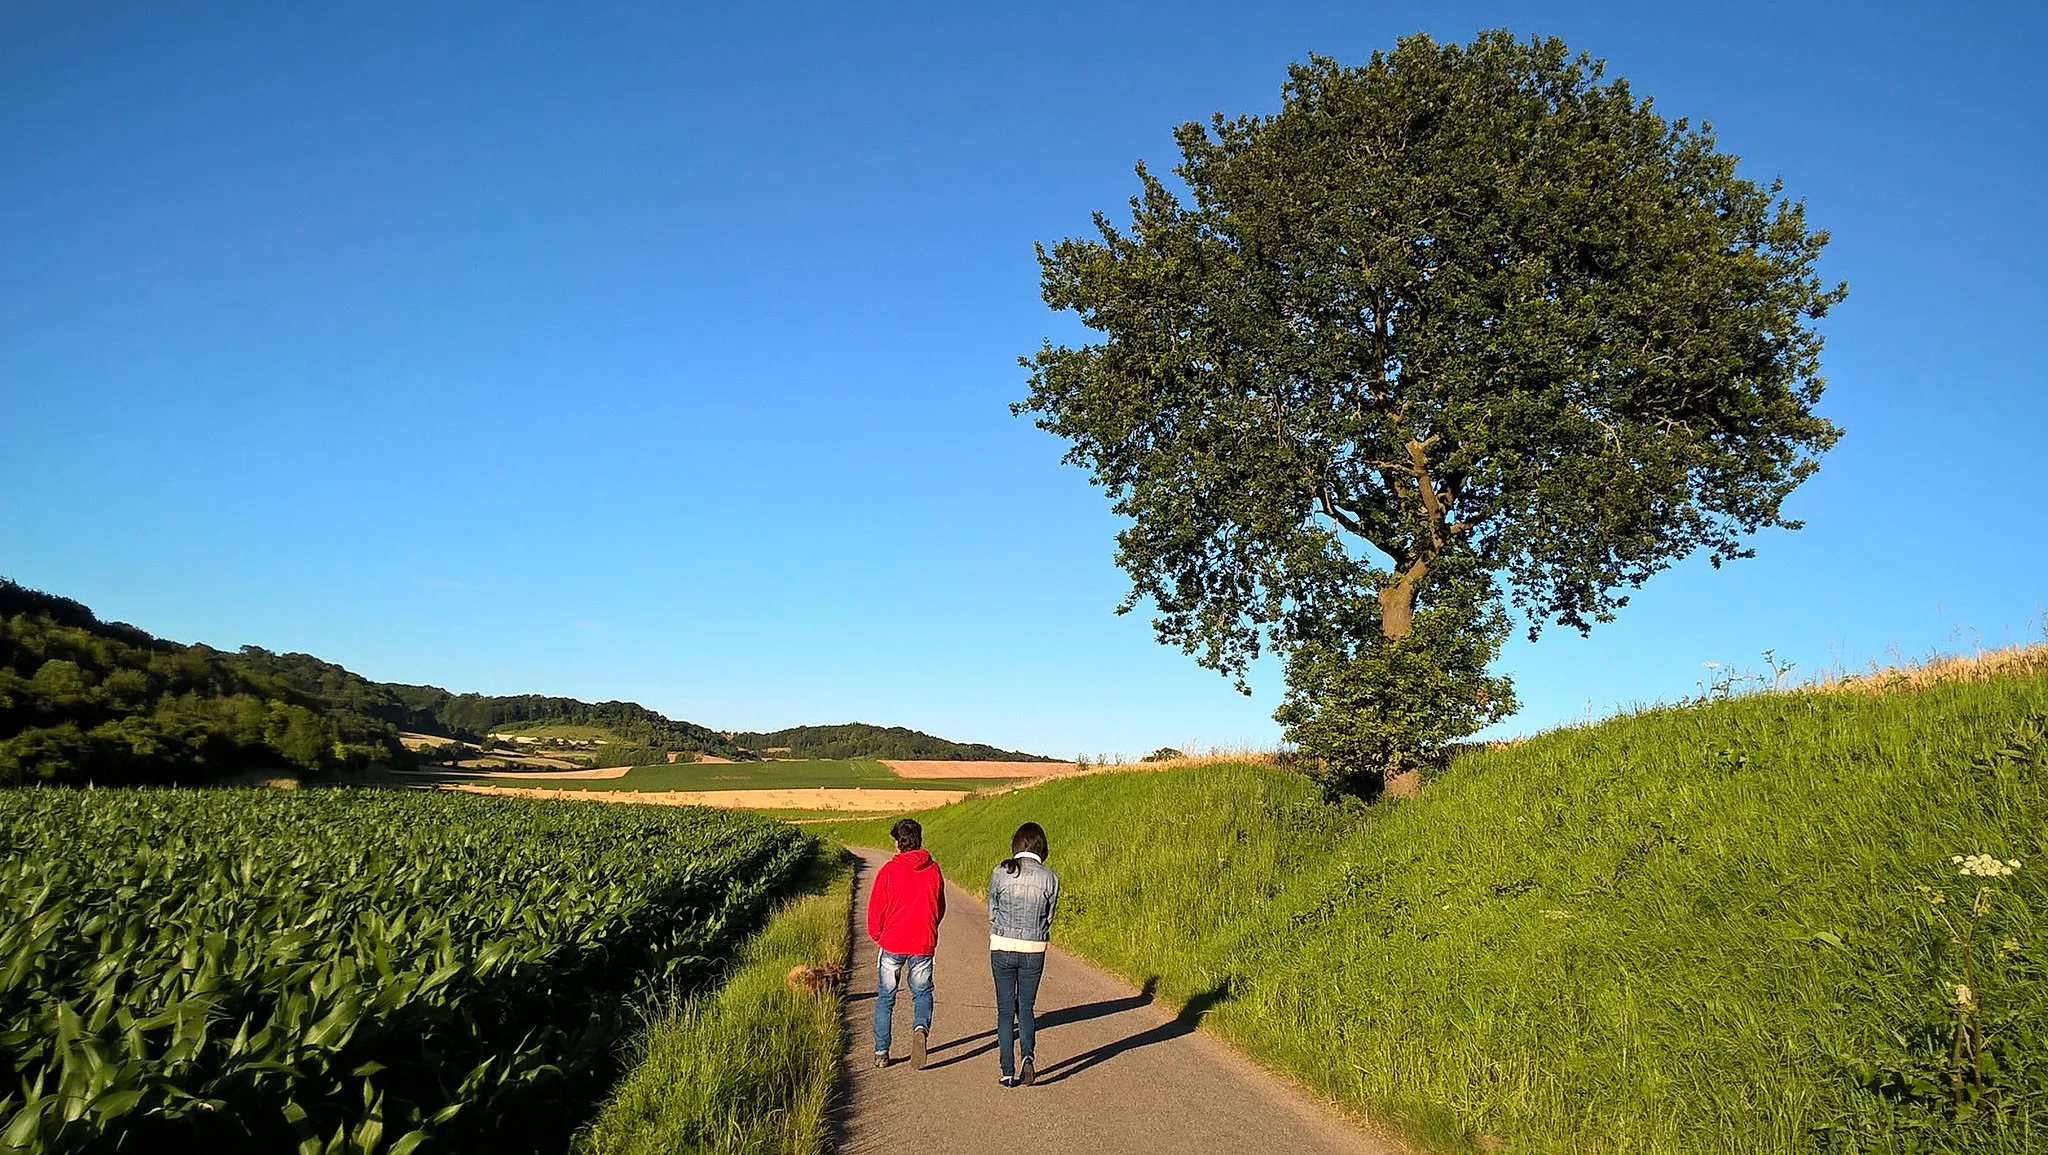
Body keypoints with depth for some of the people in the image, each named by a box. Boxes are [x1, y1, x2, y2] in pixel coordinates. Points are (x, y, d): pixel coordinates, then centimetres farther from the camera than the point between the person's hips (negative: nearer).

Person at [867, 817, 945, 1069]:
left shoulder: (889, 870, -9)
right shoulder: (933, 870, -1)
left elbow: (876, 909, -4)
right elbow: (940, 908, 10)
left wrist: (876, 936, 13)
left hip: (892, 944, -1)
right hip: (924, 944, 1)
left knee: (885, 998, 13)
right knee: (922, 992, 16)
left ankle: (881, 1053, 15)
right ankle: (921, 1027, -12)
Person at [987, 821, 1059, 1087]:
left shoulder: (999, 873, -7)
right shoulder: (1049, 878, -7)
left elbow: (992, 913, 0)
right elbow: (1048, 919, 3)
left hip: (1002, 947, 0)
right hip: (1034, 951, 1)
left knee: (1005, 1011, 11)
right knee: (1026, 1008, 16)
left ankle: (1008, 1073, 11)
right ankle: (1027, 1056, -6)